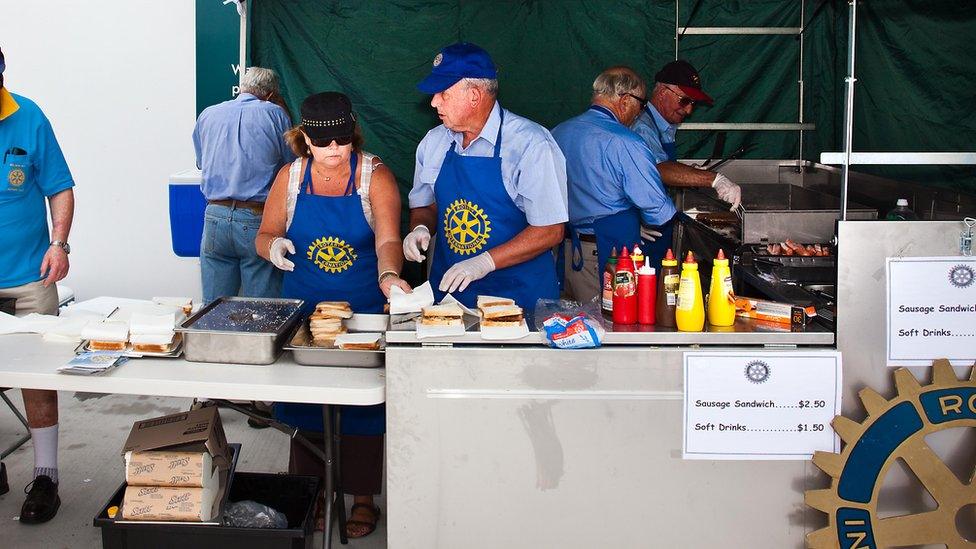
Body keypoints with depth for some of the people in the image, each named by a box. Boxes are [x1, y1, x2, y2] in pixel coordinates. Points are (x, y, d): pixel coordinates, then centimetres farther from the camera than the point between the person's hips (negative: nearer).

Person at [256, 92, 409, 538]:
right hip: (304, 308, 3)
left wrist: (388, 275, -42)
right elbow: (264, 236, 10)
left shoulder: (374, 175, -8)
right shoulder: (290, 177, 1)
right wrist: (273, 246, -15)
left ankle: (362, 497, 20)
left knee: (362, 404, 4)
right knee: (305, 401, 7)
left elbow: (388, 238, -21)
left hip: (364, 311, -2)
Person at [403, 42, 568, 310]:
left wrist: (485, 262, -21)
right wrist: (420, 229, -2)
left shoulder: (531, 144, -10)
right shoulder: (433, 142, 8)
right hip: (447, 290, 4)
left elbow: (550, 231, -13)